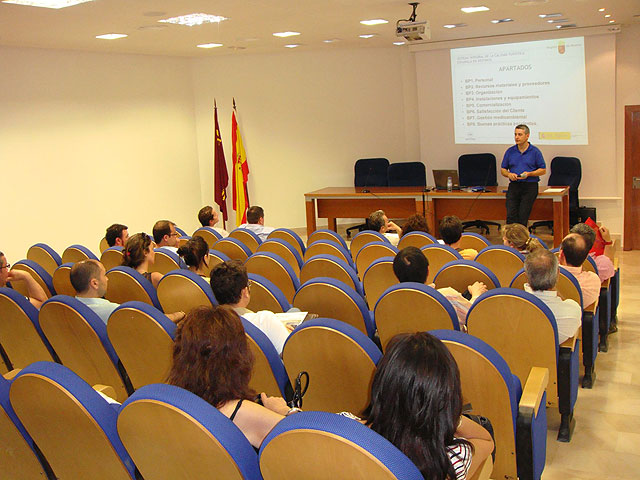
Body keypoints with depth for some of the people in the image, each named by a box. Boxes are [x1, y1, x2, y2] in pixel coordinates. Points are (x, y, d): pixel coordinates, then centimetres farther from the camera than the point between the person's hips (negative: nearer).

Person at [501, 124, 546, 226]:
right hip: (514, 186, 2)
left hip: (530, 186, -2)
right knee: (511, 216, -10)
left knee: (523, 217, -6)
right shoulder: (510, 151, 10)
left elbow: (543, 170, 4)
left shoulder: (535, 151, 3)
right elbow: (503, 170, 15)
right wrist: (509, 174, -8)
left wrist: (529, 174, -12)